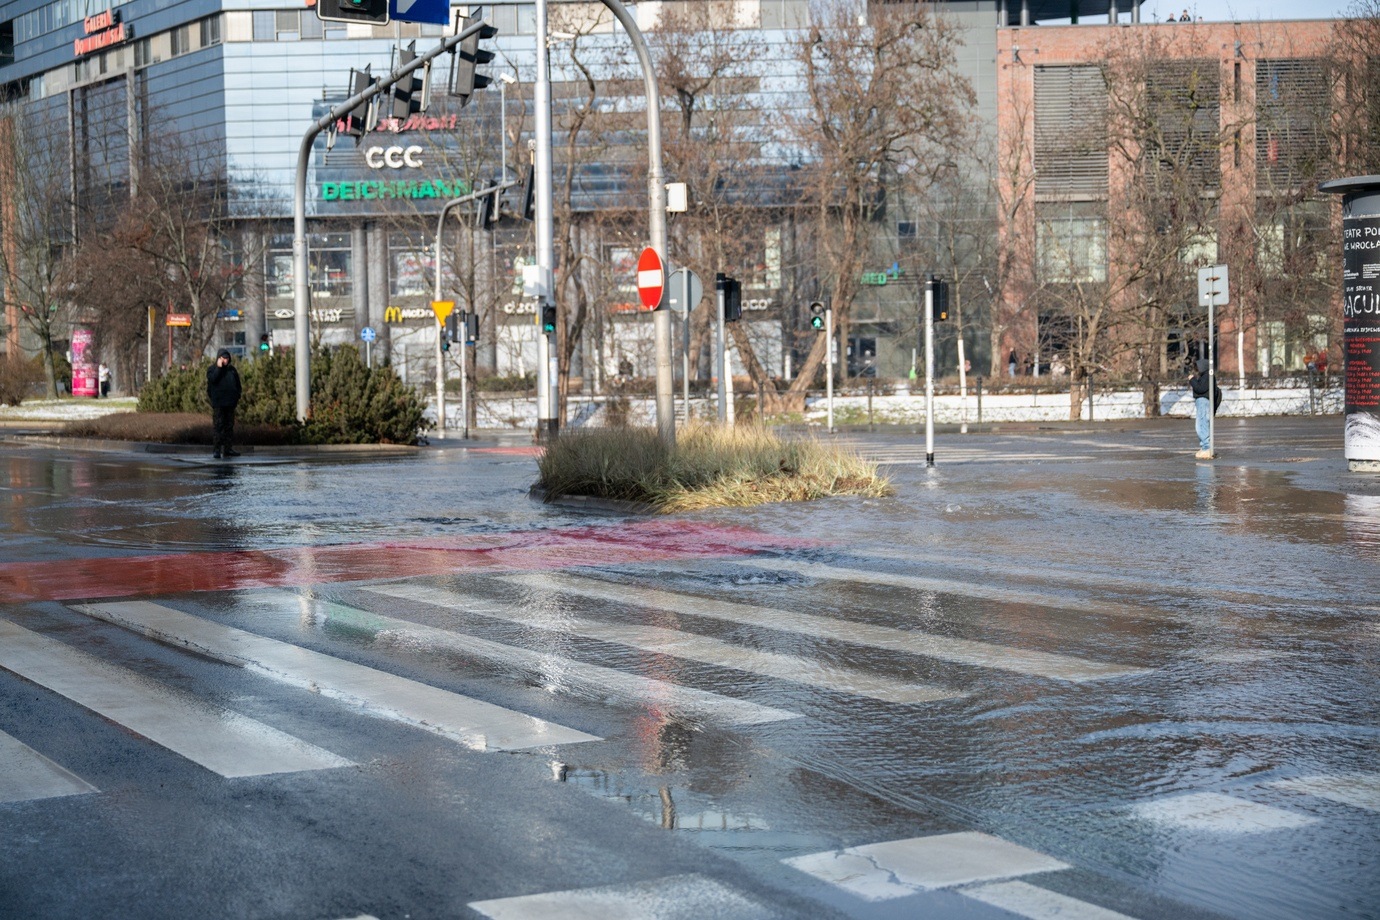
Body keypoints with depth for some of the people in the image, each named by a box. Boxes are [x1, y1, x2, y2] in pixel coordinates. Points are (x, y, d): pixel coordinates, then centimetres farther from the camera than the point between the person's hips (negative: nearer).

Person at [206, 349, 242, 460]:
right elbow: (212, 379, -18)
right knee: (219, 426, -8)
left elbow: (237, 383, 19)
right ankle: (218, 449, -8)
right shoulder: (212, 369, 2)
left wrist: (237, 396, 10)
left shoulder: (232, 369, 14)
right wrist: (219, 367, -17)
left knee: (229, 426, 7)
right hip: (218, 404, -5)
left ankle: (228, 448, 13)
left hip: (230, 402, 5)